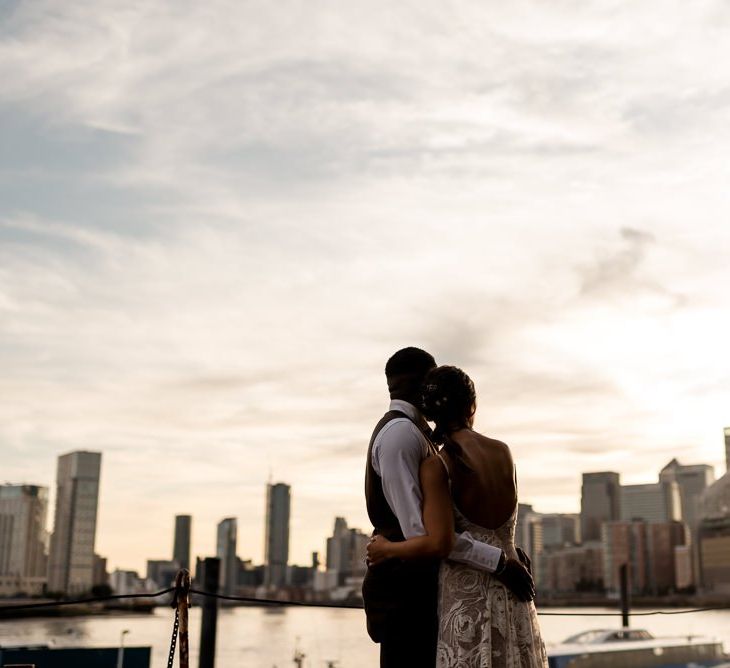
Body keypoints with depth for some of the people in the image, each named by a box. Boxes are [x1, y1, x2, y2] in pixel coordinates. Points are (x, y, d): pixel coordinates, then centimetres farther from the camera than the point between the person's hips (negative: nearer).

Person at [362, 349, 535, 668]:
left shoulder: (406, 432, 18)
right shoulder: (400, 431, -16)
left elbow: (437, 518, 19)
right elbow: (421, 530, -24)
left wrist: (505, 549, 11)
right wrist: (500, 561, -20)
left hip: (413, 585, 11)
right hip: (405, 589, -11)